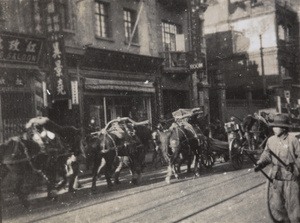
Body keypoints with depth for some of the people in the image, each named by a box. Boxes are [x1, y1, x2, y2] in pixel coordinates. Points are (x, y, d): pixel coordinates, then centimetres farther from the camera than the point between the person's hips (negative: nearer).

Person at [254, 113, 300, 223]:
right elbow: (266, 155, 9)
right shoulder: (271, 140, 3)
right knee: (275, 205, 9)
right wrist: (260, 164, -7)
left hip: (291, 178, -4)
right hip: (276, 178, 4)